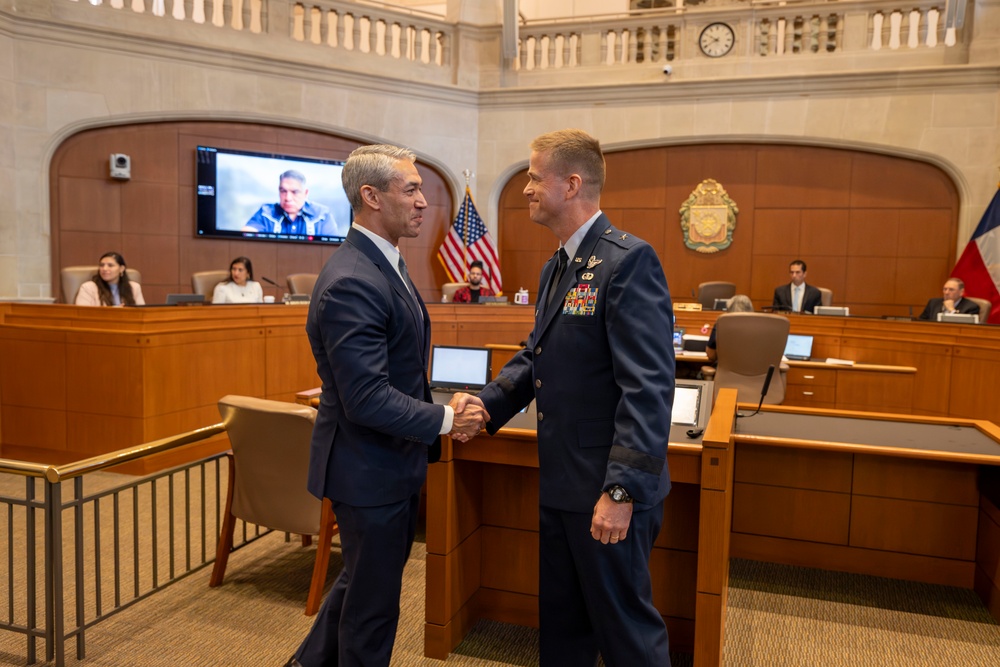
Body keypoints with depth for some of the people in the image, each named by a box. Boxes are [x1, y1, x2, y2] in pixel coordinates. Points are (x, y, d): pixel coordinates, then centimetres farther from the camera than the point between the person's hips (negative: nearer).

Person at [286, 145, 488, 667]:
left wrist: (436, 418, 9)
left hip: (391, 463, 10)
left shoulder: (384, 263, 7)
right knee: (374, 603, 10)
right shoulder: (350, 283, -26)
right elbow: (367, 398, -29)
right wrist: (446, 421, -20)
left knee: (364, 580, 27)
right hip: (369, 470, -10)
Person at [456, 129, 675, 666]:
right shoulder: (555, 268, 12)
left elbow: (648, 386, -23)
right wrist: (490, 402, 1)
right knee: (559, 621, 22)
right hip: (560, 482, 9)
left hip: (608, 489, -9)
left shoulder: (627, 260, -18)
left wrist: (622, 490, -25)